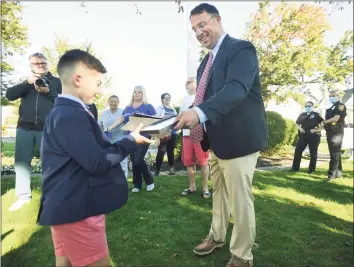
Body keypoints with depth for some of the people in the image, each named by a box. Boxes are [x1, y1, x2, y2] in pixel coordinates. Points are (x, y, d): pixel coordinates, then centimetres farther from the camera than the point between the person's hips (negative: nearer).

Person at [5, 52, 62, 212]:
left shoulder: (56, 81, 10)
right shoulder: (27, 82, 16)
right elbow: (9, 95, 2)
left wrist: (48, 92, -15)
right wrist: (28, 83, -11)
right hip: (24, 127, 3)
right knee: (21, 161, 4)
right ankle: (24, 195, 14)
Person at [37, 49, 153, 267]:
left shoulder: (65, 111, 12)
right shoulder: (71, 115, -22)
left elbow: (92, 151, 14)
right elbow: (97, 162, -24)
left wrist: (127, 139, 7)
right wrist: (131, 141, -13)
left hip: (69, 206, 10)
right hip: (76, 209, -10)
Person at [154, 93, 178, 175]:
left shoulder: (173, 109, 22)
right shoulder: (159, 108, 7)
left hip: (173, 132, 5)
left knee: (171, 151, 8)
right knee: (161, 151, -8)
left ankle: (171, 169, 15)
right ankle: (157, 170, -1)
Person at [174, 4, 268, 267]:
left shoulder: (241, 48, -11)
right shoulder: (206, 62, 15)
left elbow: (237, 88, -29)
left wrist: (199, 113, -42)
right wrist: (189, 116, 2)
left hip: (238, 139, -8)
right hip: (217, 140, 8)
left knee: (240, 201, 3)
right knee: (219, 194, 22)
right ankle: (217, 236, 44)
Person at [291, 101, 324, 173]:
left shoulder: (316, 115, 2)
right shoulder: (302, 115, 12)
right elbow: (297, 124, 19)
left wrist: (316, 130, -16)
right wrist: (300, 128, -2)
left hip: (314, 136, -3)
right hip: (303, 136, 3)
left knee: (313, 153, 3)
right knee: (298, 151, -1)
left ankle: (312, 169, 12)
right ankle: (295, 167, 6)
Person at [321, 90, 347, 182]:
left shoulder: (340, 106, -6)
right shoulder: (331, 107, 20)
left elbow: (336, 118, -18)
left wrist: (324, 122, -6)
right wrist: (326, 127, 7)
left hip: (337, 133, -9)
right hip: (330, 133, 9)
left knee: (335, 154, -8)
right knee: (335, 153, 12)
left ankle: (332, 174, -9)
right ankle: (338, 173, 19)